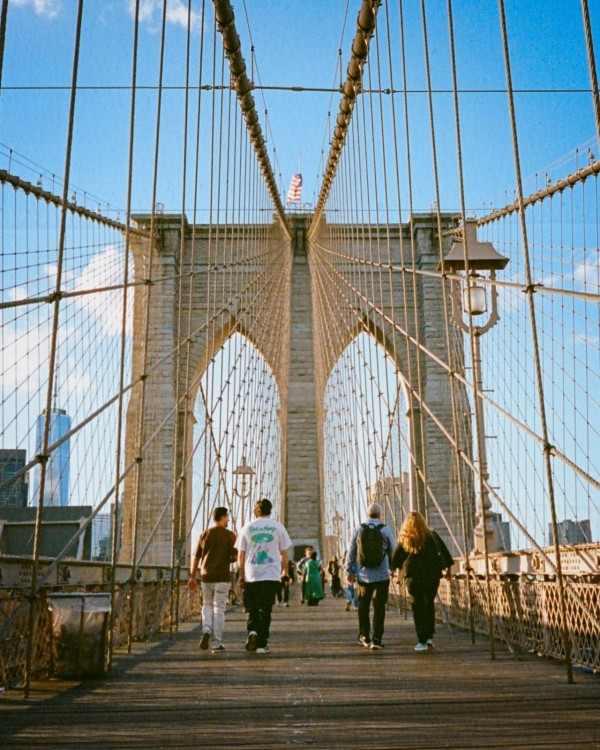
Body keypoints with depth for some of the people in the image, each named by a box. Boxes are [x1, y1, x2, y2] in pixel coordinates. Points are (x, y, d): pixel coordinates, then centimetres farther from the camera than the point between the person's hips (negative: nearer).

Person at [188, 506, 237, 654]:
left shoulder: (204, 534, 6)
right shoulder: (230, 535, -4)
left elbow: (196, 557, 7)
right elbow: (235, 556, -7)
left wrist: (192, 577, 11)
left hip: (206, 576, 3)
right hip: (222, 577, -3)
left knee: (207, 605, 20)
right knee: (219, 609, 3)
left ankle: (206, 631, -3)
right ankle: (216, 644, 2)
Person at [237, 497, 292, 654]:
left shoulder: (248, 527, 4)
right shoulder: (278, 527, 3)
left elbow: (240, 555, 5)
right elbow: (284, 553, 6)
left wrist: (241, 574, 14)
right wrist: (285, 570, 20)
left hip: (251, 575, 0)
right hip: (271, 575, 0)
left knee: (252, 607, 13)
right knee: (265, 609, 6)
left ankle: (252, 630, -11)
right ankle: (262, 644, 5)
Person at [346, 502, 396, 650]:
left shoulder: (358, 529, -1)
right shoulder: (386, 530, -4)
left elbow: (351, 552, 3)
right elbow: (393, 552, 4)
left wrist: (349, 571, 12)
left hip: (363, 576, 2)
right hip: (381, 576, -2)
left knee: (363, 606, 16)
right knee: (379, 607, 3)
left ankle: (364, 636, 22)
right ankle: (376, 639, -1)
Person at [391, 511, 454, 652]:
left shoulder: (404, 539, -2)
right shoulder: (431, 535, 0)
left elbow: (395, 558, 1)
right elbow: (444, 551, 5)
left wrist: (394, 568, 17)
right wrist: (448, 567, 15)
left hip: (413, 576, -1)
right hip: (432, 575, 2)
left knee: (418, 606, 3)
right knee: (429, 604, 16)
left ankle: (422, 641, -1)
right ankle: (429, 637, 14)